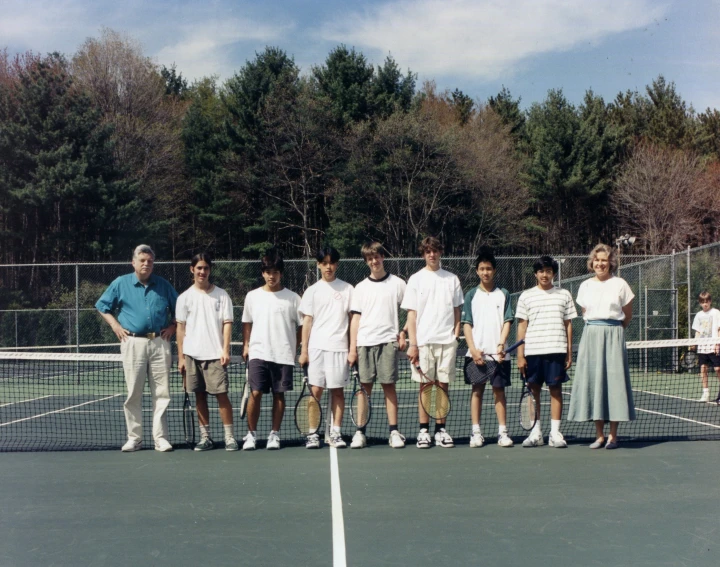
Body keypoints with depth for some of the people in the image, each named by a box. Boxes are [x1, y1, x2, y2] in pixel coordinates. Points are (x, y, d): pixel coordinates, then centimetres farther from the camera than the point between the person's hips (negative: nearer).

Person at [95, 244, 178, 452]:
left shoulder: (163, 285, 10)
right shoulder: (120, 283, 6)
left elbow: (178, 308, 20)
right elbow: (103, 306, 14)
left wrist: (173, 326, 5)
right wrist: (115, 325, 3)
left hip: (159, 343, 1)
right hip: (133, 343, -1)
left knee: (161, 393, 0)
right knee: (133, 394, 2)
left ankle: (160, 437, 5)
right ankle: (134, 438, 10)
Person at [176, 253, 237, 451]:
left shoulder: (221, 295, 2)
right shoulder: (185, 297, 6)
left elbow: (227, 323, 0)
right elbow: (181, 328, 8)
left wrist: (225, 350, -11)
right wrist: (180, 357, 4)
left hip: (215, 354, -2)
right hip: (192, 355, 2)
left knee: (221, 394, -5)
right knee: (200, 396, 7)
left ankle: (229, 437, 1)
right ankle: (205, 437, 14)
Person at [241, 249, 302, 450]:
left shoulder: (292, 298, 2)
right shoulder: (252, 296, 8)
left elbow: (301, 326, 4)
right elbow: (247, 324, 16)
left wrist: (297, 349, -3)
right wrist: (246, 346, 8)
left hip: (283, 354, -1)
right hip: (258, 353, 1)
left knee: (279, 395, 4)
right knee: (255, 393, -5)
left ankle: (274, 434, 14)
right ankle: (251, 434, 5)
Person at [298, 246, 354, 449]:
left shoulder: (347, 289, 6)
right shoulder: (312, 291, 8)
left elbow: (352, 320, 5)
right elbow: (307, 321, 7)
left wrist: (353, 348, -2)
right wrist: (304, 351, 2)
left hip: (339, 347, 0)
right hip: (316, 347, 0)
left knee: (337, 390, 3)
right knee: (315, 390, -2)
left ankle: (336, 433, 9)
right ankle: (313, 434, 4)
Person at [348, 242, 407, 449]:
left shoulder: (397, 284, 6)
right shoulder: (360, 288, 11)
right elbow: (355, 317, 9)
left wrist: (403, 334, -5)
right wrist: (352, 346, 3)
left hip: (388, 341, -2)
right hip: (364, 342, 2)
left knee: (389, 386, -1)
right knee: (364, 387, 2)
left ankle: (394, 432, 3)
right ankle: (360, 432, 5)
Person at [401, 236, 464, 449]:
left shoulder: (452, 279, 9)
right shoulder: (416, 279, 4)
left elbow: (457, 311, 11)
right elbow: (411, 314, 1)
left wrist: (456, 336, 0)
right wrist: (412, 344, -6)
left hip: (447, 340, 2)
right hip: (423, 341, -1)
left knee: (443, 385, 4)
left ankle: (441, 430, 11)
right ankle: (423, 431, 6)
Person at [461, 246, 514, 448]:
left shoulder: (503, 295, 7)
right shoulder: (471, 295, 7)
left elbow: (507, 322, 2)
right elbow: (466, 324, 3)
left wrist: (501, 345, -12)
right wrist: (473, 349, -8)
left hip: (497, 353, 0)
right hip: (476, 352, 0)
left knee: (499, 390, 2)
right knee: (477, 390, 2)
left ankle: (503, 432, 6)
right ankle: (476, 432, 6)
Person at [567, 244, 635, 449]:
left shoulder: (620, 284, 0)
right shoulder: (585, 286, 9)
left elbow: (628, 315, 9)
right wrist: (596, 329, 13)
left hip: (613, 335, -3)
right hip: (591, 336, 3)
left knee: (613, 380, -5)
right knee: (592, 380, 0)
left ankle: (613, 435, 2)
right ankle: (599, 435, 6)